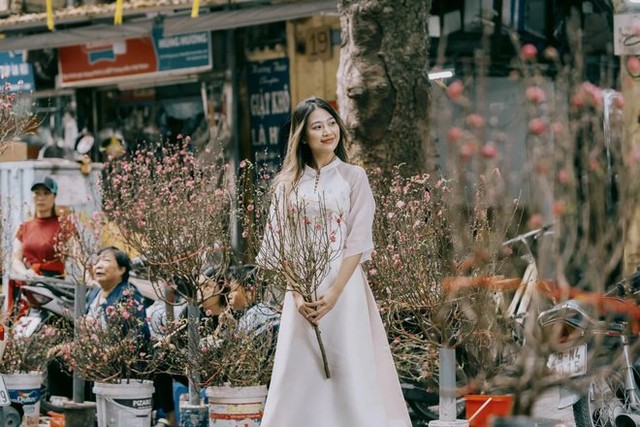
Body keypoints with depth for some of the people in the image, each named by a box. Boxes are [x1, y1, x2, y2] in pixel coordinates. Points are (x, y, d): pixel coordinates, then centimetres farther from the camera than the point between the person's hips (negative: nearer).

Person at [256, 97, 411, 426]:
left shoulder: (353, 177, 3)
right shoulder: (289, 183, 9)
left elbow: (358, 242, -4)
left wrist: (334, 292, -14)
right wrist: (297, 294, -9)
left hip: (344, 285, -2)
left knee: (350, 371, -3)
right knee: (299, 373, 2)